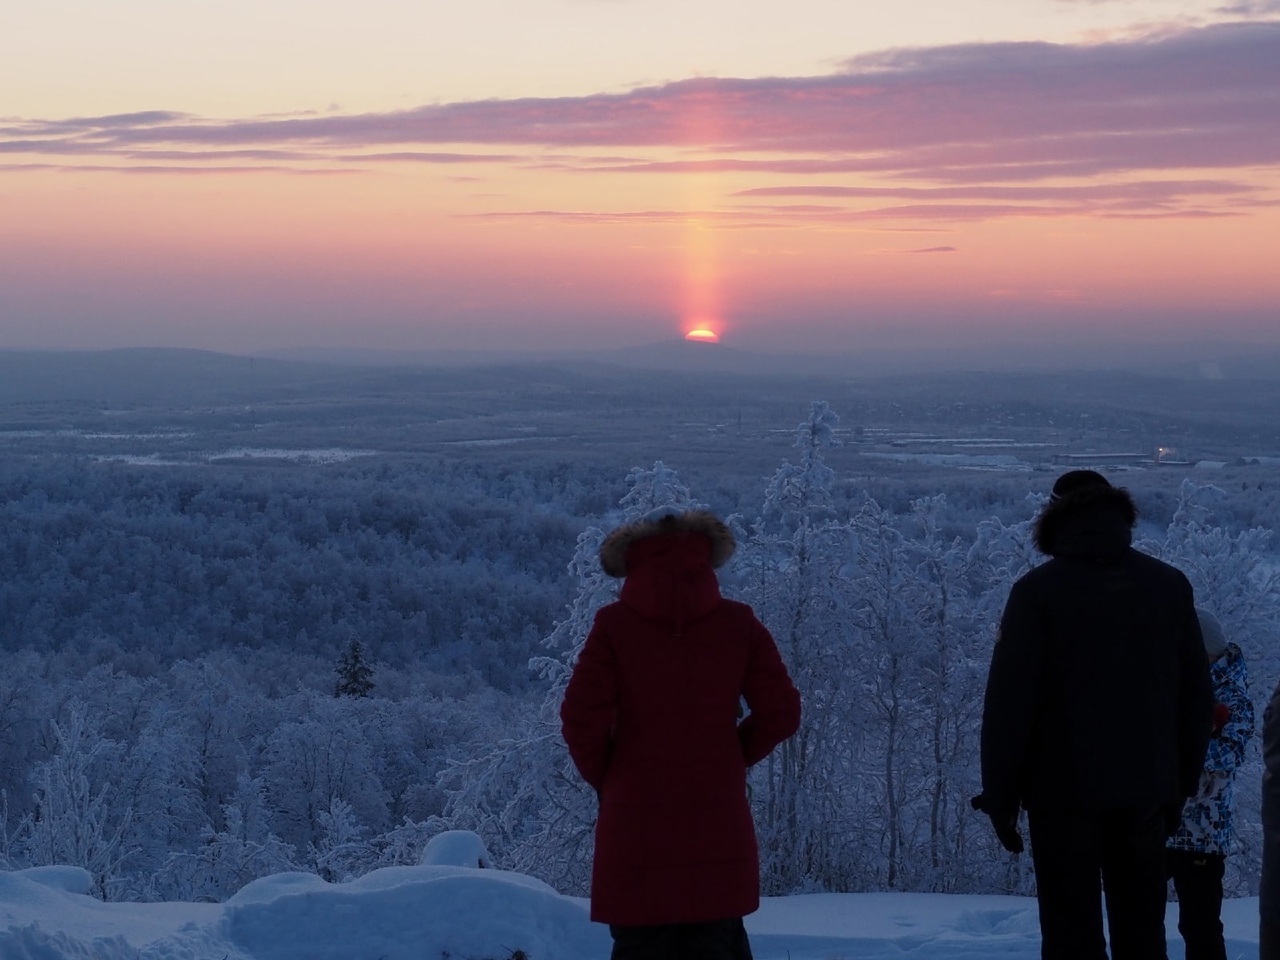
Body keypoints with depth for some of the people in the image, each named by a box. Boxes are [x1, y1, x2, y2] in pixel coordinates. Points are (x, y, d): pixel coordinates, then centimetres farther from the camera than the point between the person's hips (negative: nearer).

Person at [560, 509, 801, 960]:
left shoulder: (615, 624, -4)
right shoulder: (738, 624, 1)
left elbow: (582, 718, -11)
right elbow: (781, 711, -1)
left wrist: (603, 777, 6)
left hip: (636, 822, -1)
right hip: (718, 824, 1)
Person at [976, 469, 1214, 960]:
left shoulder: (1038, 590, -8)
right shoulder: (1170, 586, 4)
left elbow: (1009, 700, -10)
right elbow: (1197, 697, 7)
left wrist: (999, 794, -3)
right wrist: (1183, 783, 14)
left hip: (1065, 791, -3)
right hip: (1145, 792, 4)